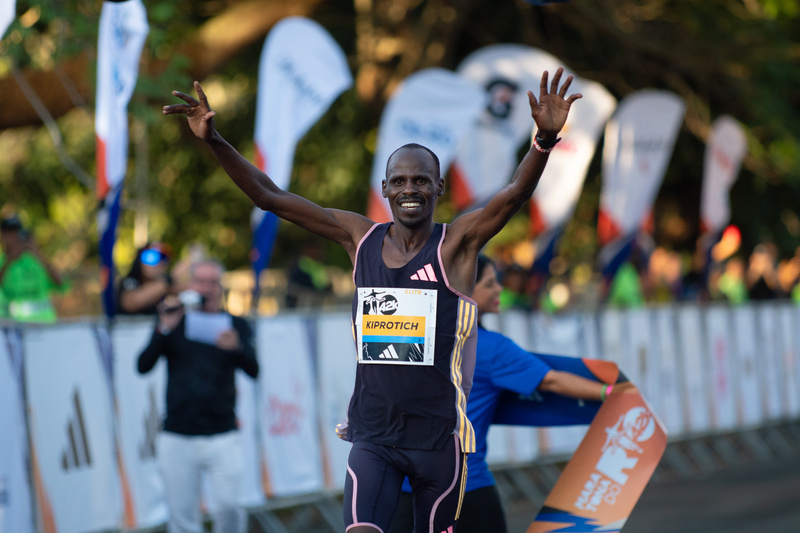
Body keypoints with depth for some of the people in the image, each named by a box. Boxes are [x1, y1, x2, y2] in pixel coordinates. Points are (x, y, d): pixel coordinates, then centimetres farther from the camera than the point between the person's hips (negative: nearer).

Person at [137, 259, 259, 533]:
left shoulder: (236, 325, 9)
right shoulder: (174, 323, 10)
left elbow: (253, 370, -5)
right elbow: (143, 366, -2)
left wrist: (236, 348, -26)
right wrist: (164, 330, -16)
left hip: (222, 437, -1)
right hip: (177, 438, 1)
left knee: (228, 507, -13)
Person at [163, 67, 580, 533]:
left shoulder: (457, 244, -5)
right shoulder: (361, 238, 4)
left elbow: (515, 194, -23)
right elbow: (269, 197, 3)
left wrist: (545, 140, -41)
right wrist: (215, 141, -7)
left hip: (439, 436, -2)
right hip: (373, 436, 2)